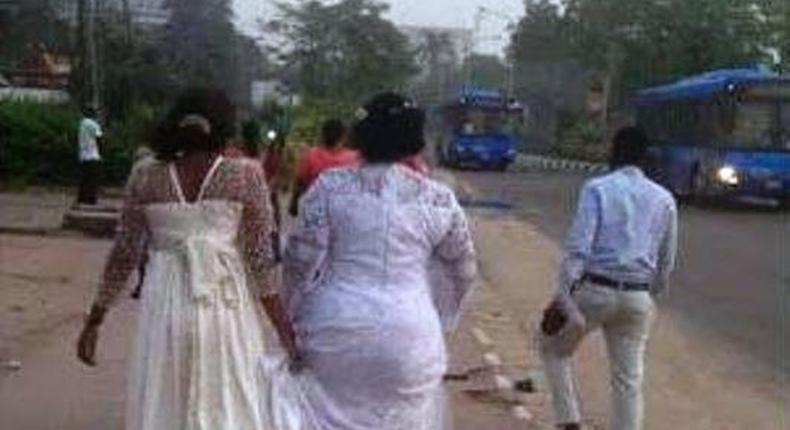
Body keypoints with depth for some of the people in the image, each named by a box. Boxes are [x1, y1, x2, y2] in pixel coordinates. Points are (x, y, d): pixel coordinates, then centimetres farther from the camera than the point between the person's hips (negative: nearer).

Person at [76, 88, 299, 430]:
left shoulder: (146, 176, 2)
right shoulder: (246, 175, -4)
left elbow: (124, 254, 4)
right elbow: (260, 259, -6)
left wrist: (94, 320, 13)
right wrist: (286, 328, -1)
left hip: (163, 308, 2)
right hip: (226, 309, -2)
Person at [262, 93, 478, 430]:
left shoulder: (330, 186, -4)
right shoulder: (437, 198, 2)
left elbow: (300, 262, -6)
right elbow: (464, 271, 14)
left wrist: (295, 320, 8)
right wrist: (440, 319, 28)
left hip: (335, 334, -1)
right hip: (410, 339, 1)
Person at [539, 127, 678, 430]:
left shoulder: (597, 188, -4)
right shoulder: (664, 199, 8)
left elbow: (578, 246, -14)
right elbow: (666, 261, 14)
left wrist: (563, 296, -15)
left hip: (595, 290, -3)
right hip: (638, 298, 4)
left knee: (554, 349, 19)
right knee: (629, 379, 11)